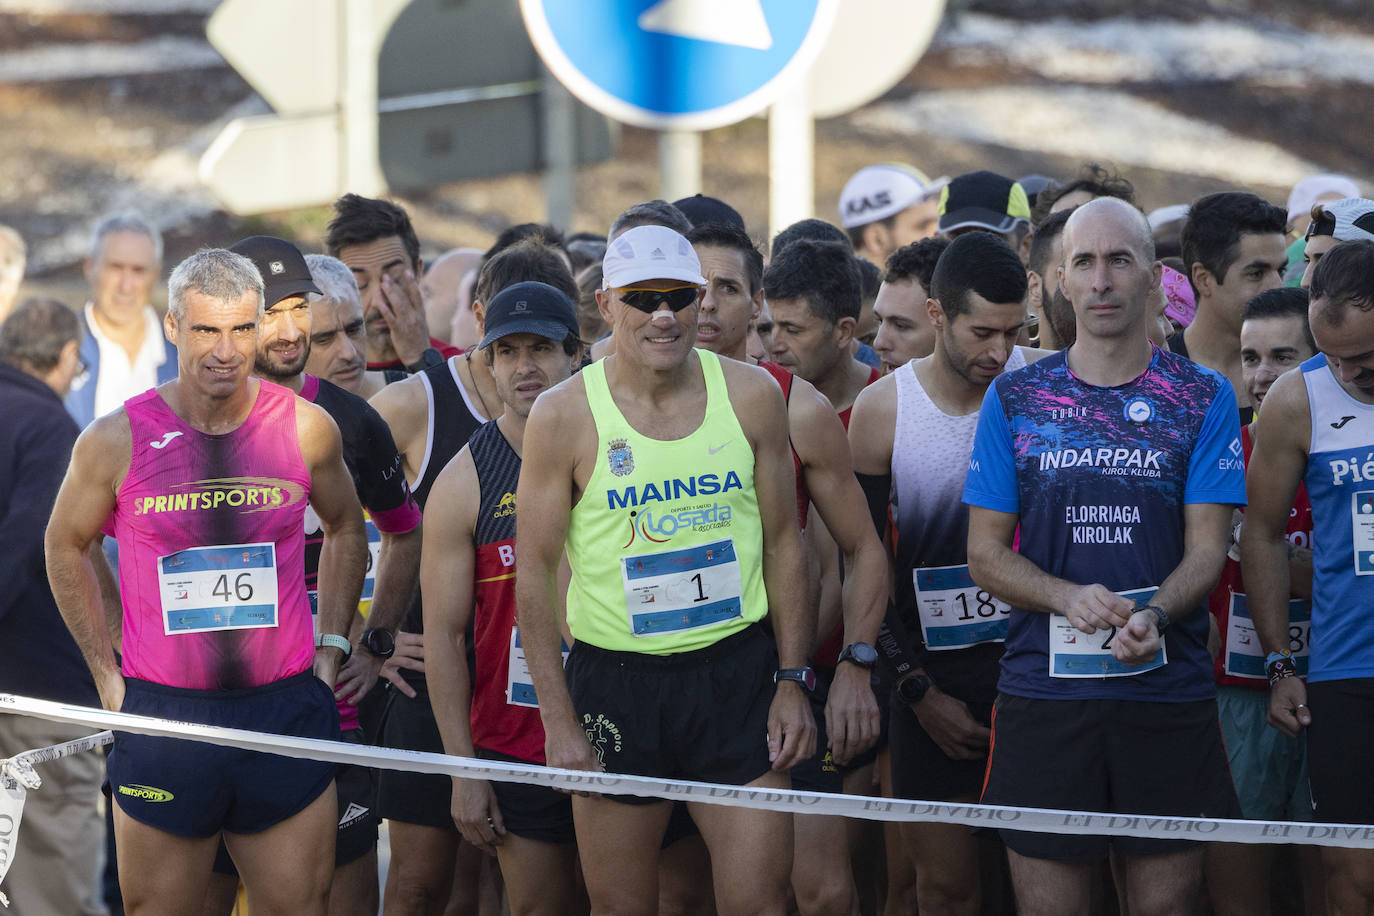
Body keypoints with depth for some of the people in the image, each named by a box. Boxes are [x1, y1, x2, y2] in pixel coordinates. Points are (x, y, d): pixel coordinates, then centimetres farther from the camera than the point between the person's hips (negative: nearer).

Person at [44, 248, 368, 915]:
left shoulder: (305, 428, 0)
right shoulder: (118, 440, -5)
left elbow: (345, 528, 19)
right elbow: (65, 547, 12)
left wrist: (331, 649, 12)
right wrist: (107, 676, 8)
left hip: (285, 706, 1)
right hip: (160, 715, -1)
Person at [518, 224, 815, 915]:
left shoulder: (751, 396, 1)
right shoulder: (564, 416, -7)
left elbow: (783, 543, 8)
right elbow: (535, 572, -3)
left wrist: (793, 682, 3)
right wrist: (559, 722, -7)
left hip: (737, 674, 1)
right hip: (616, 682, -1)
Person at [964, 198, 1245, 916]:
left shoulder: (1202, 399, 6)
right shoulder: (1014, 400, 8)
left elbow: (1207, 547, 0)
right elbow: (985, 553, 6)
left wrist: (1153, 616, -22)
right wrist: (1071, 597, -14)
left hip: (1168, 689, 0)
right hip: (1043, 689, 0)